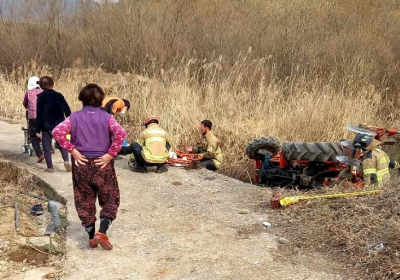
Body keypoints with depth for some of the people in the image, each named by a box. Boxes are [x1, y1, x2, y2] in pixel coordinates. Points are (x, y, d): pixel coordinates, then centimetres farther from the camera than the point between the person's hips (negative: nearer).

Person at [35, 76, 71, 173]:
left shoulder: (41, 98, -8)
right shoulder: (59, 96, -1)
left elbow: (39, 115, -8)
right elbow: (67, 110, 1)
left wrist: (38, 130, -4)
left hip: (47, 127, -3)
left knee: (46, 147, 10)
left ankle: (50, 167, 12)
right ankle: (66, 160, -3)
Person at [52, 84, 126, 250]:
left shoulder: (75, 117, 0)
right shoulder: (106, 117, -3)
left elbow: (57, 132, -13)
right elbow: (120, 133, -20)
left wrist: (73, 150, -8)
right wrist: (110, 154, -13)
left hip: (81, 164, 2)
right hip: (102, 164, -1)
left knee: (84, 201, 14)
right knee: (110, 199, 11)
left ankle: (91, 237, 19)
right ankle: (102, 232, -5)